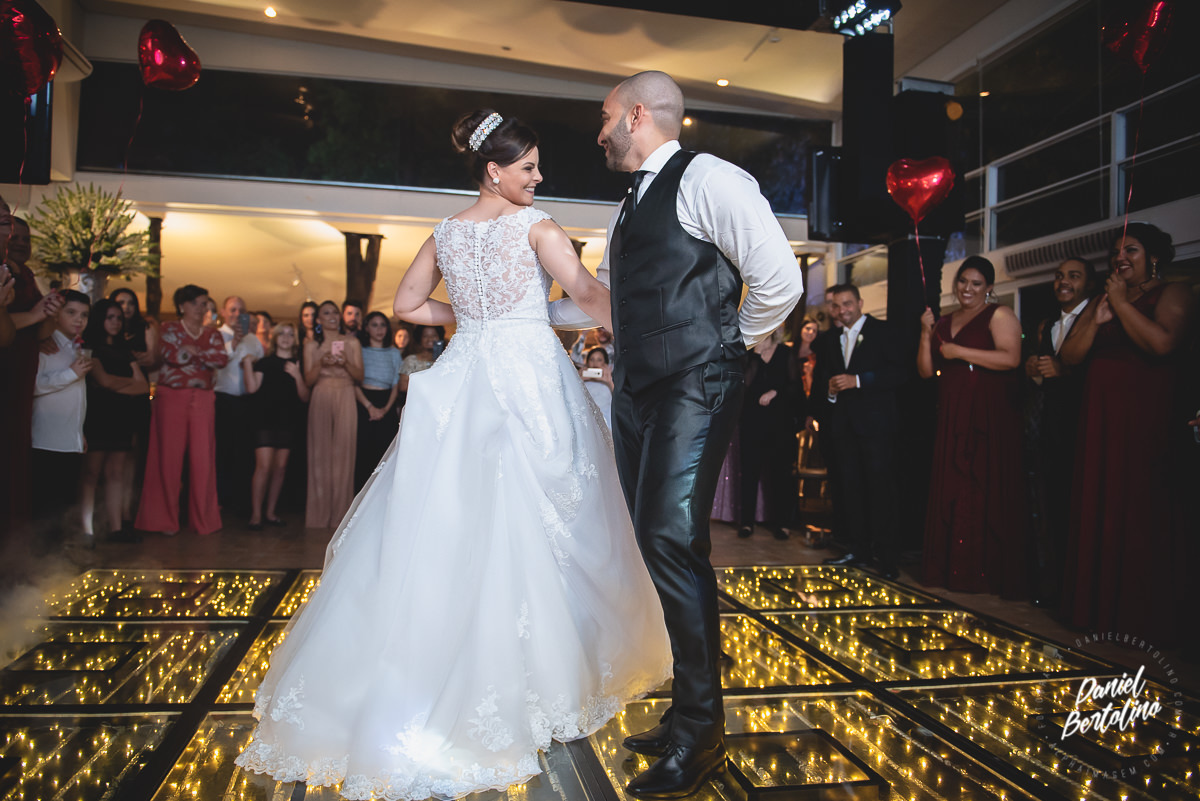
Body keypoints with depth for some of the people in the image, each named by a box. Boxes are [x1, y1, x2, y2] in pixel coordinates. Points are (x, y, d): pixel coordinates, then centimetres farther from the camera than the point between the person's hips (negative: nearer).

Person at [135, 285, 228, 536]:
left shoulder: (213, 334, 14)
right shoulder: (169, 329, 6)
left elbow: (223, 359, -4)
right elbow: (172, 354, -14)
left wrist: (193, 351, -13)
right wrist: (207, 355, -10)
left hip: (202, 400, 2)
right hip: (171, 399, -2)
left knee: (203, 458, -1)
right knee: (169, 457, -1)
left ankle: (203, 518, 9)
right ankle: (165, 519, 9)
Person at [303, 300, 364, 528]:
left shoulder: (352, 343, 11)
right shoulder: (312, 346, 11)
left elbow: (360, 376, 6)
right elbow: (308, 379, 6)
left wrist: (346, 363, -11)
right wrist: (321, 363, -10)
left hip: (345, 399, 0)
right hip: (320, 399, 0)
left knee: (343, 452, -5)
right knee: (320, 452, -3)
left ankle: (340, 514, 1)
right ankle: (319, 513, 3)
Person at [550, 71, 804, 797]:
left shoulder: (708, 180, -7)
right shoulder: (630, 208, 20)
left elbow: (781, 283, -14)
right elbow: (601, 301, 31)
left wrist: (731, 348, -2)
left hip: (694, 390, -9)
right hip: (637, 391, 9)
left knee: (673, 541, -14)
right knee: (657, 544, 9)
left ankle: (701, 731, 3)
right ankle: (689, 712, 22)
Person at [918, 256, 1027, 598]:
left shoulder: (999, 315, -1)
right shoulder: (944, 323, 18)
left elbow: (1011, 358, -16)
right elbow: (926, 371, 13)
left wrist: (959, 352, -14)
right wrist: (926, 335, -1)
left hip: (990, 419, -6)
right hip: (952, 420, 6)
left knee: (988, 494, -4)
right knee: (951, 493, 5)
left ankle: (992, 573, 3)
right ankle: (956, 570, 13)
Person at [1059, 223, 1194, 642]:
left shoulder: (1172, 293, 0)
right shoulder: (1100, 302, 17)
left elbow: (1162, 343, -20)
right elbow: (1069, 356, 9)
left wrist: (1121, 303, -11)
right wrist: (1097, 320, -6)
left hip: (1148, 420, -6)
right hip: (1100, 420, 6)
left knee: (1145, 514, -3)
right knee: (1098, 510, 6)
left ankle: (1148, 615, 8)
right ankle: (1101, 606, 16)